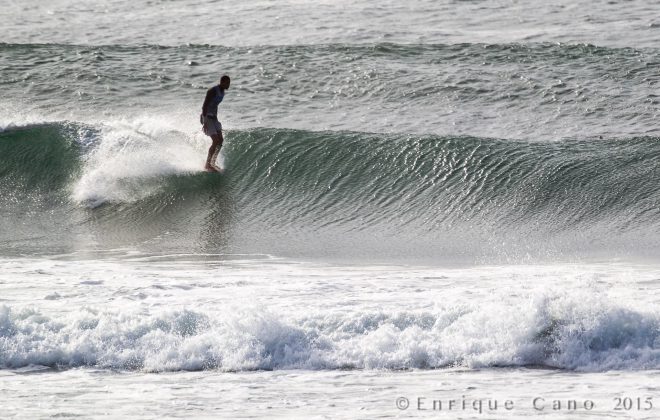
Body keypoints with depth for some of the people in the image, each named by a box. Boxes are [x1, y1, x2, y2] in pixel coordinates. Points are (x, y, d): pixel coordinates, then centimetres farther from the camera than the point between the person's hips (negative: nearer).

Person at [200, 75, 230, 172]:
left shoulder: (222, 92, 8)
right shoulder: (212, 91, -20)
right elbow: (205, 105, -24)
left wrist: (216, 120, 23)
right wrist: (205, 122, -29)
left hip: (213, 117, 9)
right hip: (207, 117, -9)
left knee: (220, 140, 2)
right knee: (216, 141, -15)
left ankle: (212, 163, 11)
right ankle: (207, 164, -8)